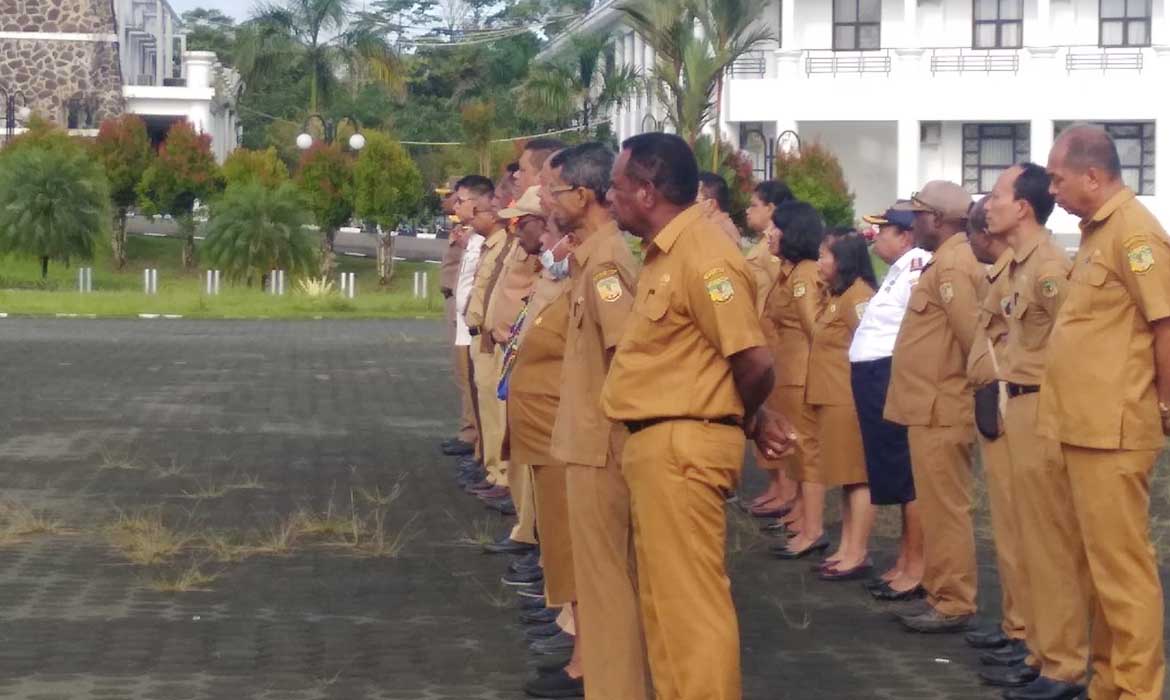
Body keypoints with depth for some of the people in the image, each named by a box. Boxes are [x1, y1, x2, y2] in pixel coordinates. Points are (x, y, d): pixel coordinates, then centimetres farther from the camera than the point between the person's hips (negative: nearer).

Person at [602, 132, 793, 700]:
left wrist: (740, 423, -3)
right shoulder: (665, 252, 12)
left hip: (683, 447, -10)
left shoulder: (702, 255, -17)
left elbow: (755, 363, -21)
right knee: (664, 596, 17)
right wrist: (749, 423, 9)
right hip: (656, 443, 10)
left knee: (690, 599, -5)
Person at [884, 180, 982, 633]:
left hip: (941, 409, -10)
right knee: (940, 508, 15)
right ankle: (941, 594, 22)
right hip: (933, 407, 10)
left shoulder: (953, 264, -17)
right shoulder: (948, 261, 16)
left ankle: (954, 606, 1)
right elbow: (970, 333, 19)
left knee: (945, 510, -4)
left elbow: (972, 335, -20)